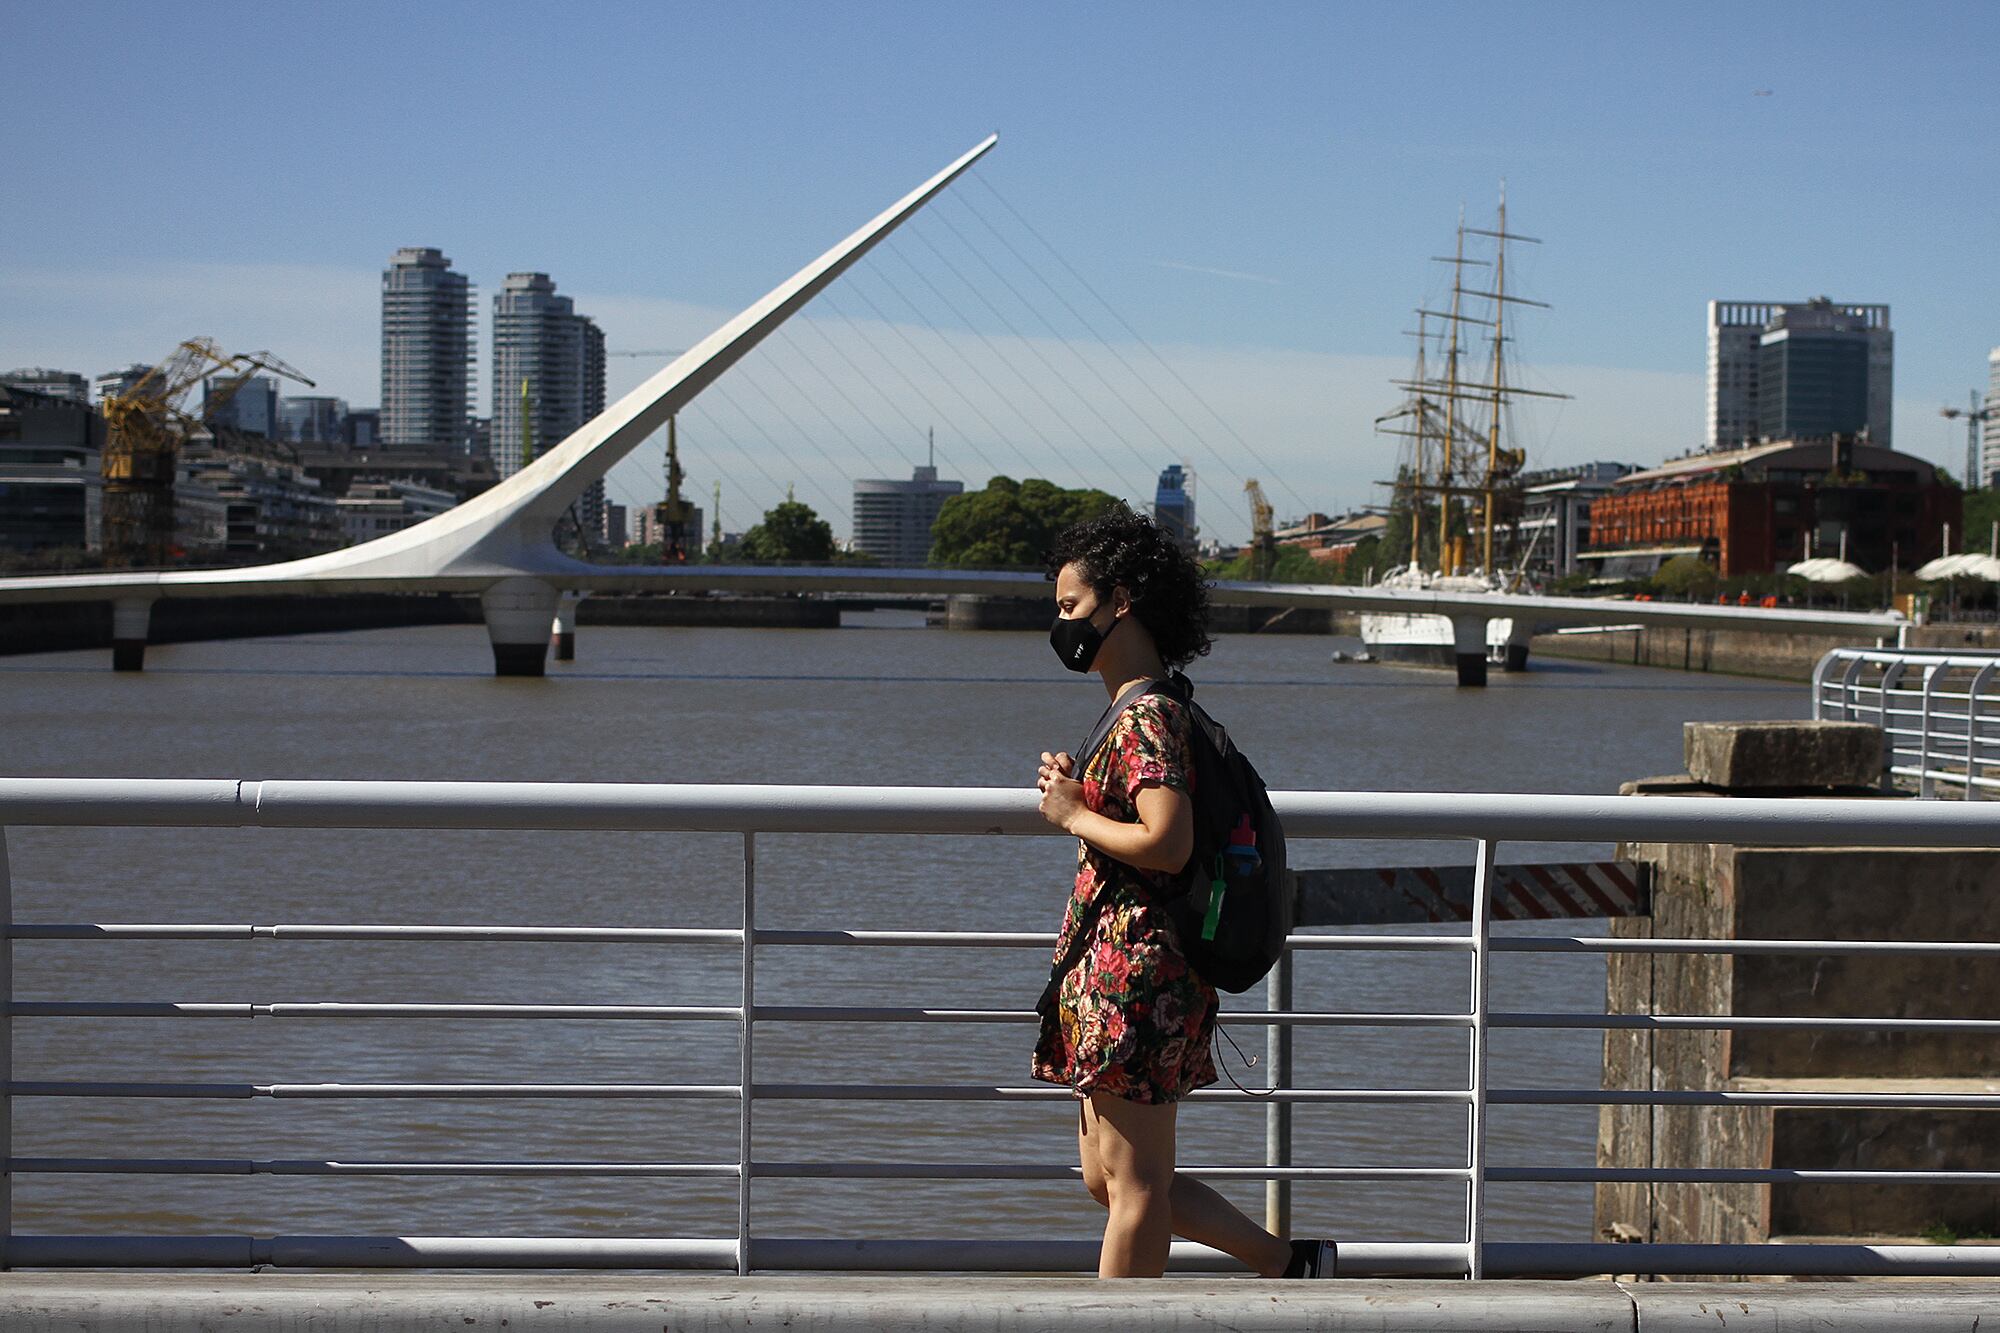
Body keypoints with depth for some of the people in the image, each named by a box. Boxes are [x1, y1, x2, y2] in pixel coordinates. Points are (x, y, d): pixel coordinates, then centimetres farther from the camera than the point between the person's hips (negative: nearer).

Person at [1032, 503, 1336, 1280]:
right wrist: (1075, 794, 8)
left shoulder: (1145, 720, -16)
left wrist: (1073, 816, -14)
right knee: (1108, 1179, 16)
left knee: (1133, 1185, 0)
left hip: (1134, 973, -11)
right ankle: (1287, 1263, 22)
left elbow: (1168, 842, -27)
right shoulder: (1139, 711, 16)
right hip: (1115, 974, 11)